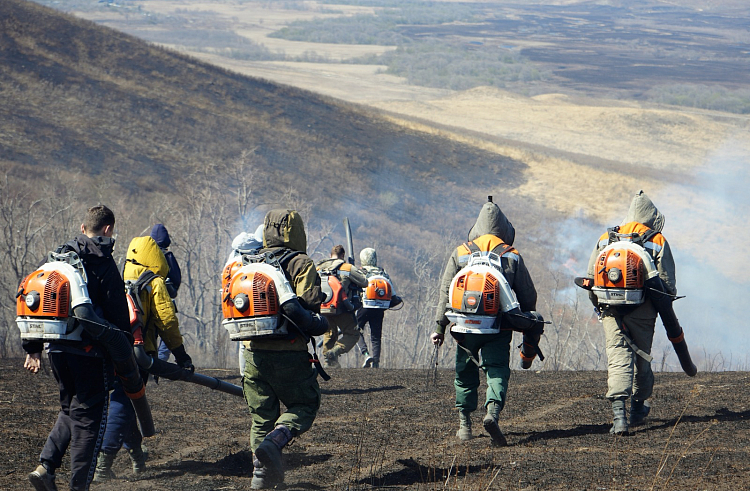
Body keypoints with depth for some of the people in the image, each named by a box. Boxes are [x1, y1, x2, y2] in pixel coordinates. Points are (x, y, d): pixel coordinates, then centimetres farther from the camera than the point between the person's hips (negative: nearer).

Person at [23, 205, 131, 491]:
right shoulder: (103, 263, -8)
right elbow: (118, 315, -11)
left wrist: (33, 348, 16)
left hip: (57, 349, 6)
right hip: (89, 350, -6)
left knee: (70, 410, 21)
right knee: (88, 415, 1)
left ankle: (45, 467, 6)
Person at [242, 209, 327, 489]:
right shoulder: (300, 264, -5)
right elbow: (308, 306, -16)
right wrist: (319, 326, 2)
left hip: (253, 352, 5)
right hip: (289, 353, -5)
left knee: (262, 415, 14)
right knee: (304, 406, 7)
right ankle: (273, 443, -18)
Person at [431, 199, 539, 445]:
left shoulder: (460, 254, 5)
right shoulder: (512, 257, 5)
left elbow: (445, 292, 2)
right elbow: (528, 296, 8)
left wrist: (439, 327, 6)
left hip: (466, 327, 1)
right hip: (499, 329, -1)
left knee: (465, 373, 16)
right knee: (498, 371, -4)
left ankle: (464, 424, 20)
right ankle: (493, 412, -30)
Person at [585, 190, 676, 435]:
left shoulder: (605, 239, 12)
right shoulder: (657, 241, 3)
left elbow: (590, 277, 11)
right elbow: (667, 282, -2)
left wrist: (600, 305, 23)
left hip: (611, 310, 1)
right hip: (642, 310, -1)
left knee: (618, 357, -5)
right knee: (641, 357, 16)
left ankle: (618, 412, -23)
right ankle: (638, 408, 32)